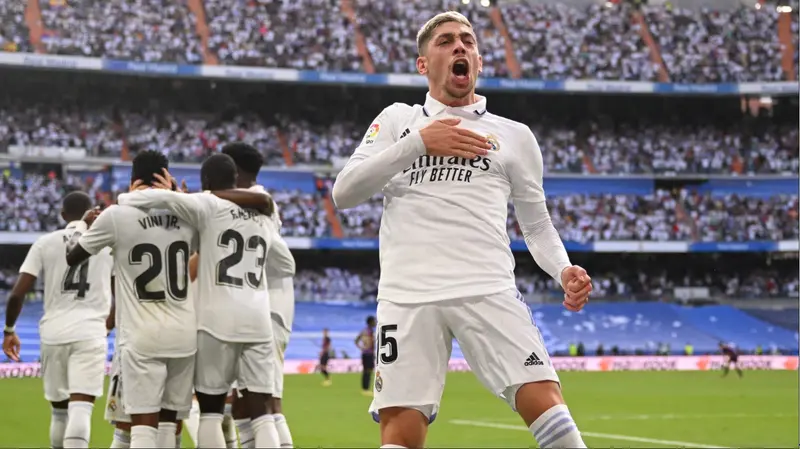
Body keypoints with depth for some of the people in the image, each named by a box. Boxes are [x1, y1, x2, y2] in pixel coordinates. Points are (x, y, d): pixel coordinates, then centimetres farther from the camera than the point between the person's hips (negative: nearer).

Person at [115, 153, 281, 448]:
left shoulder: (208, 206, 0)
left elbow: (162, 198, -14)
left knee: (210, 411, 6)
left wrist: (123, 200, 4)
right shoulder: (264, 218, 18)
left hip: (218, 320, -4)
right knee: (260, 412, 2)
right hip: (257, 321, 4)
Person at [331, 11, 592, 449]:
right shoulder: (396, 120, 17)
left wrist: (564, 270, 2)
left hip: (489, 292, 0)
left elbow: (536, 223, 23)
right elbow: (343, 193, 5)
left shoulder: (514, 135, 18)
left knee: (543, 399, -18)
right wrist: (418, 143, -4)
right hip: (407, 297, 0)